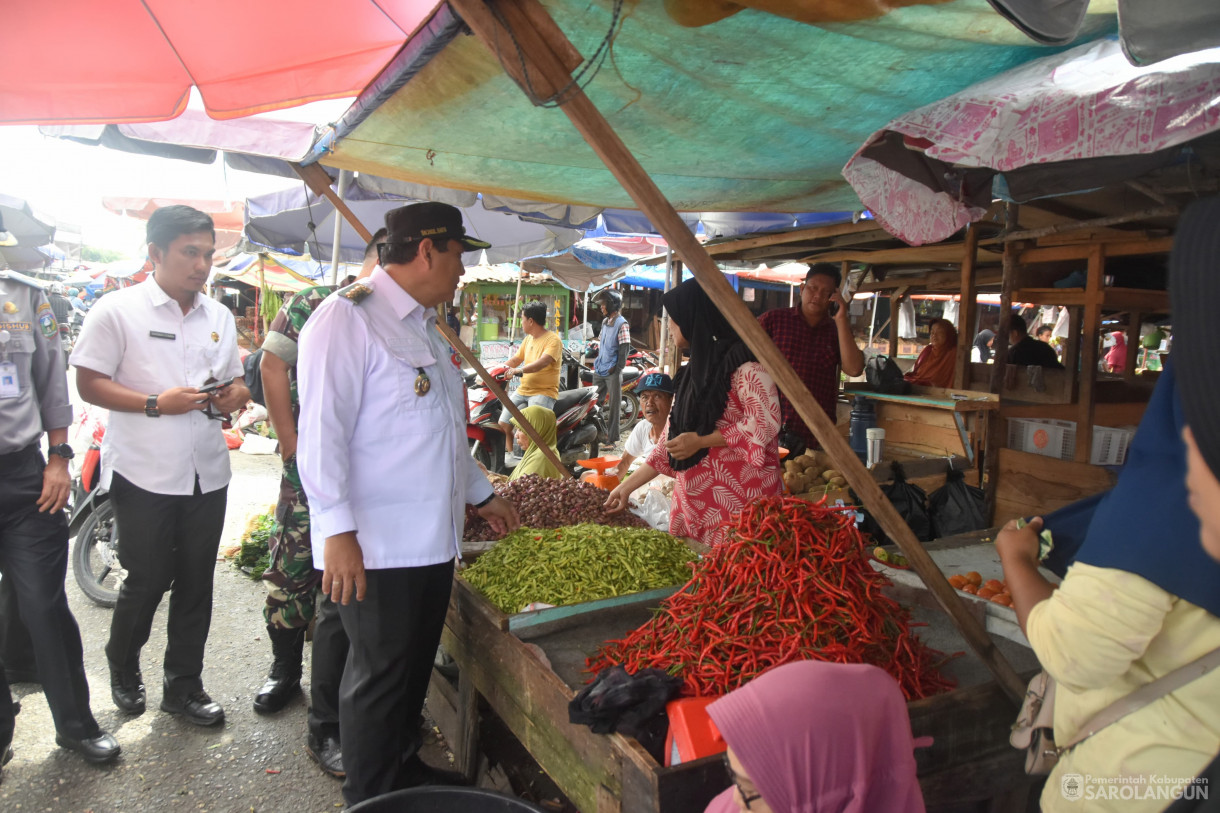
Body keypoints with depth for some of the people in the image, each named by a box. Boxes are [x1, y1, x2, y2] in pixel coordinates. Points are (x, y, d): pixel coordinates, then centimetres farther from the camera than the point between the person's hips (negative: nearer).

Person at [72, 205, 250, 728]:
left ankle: (183, 685, 25)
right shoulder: (119, 310, -6)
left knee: (196, 584, 11)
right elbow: (89, 384, -9)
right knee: (147, 581, 7)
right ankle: (123, 667, 35)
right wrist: (156, 403, -21)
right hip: (144, 474, -5)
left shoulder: (219, 317, 12)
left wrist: (236, 395, -4)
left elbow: (235, 380, 20)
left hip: (207, 473, 5)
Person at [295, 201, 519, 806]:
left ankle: (405, 768, 37)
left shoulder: (424, 326, 17)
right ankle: (370, 798, 23)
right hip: (375, 546, -8)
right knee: (380, 676, 4)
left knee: (416, 666, 19)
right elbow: (321, 429, -18)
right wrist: (337, 530, -21)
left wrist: (480, 495, 28)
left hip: (432, 539, 9)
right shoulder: (347, 317, -12)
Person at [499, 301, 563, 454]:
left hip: (544, 392, -8)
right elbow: (516, 359, 21)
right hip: (523, 390, 8)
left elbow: (542, 362, -28)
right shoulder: (528, 338, 17)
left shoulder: (553, 340, -11)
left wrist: (518, 370, -41)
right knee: (504, 423, -3)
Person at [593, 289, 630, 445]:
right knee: (594, 402, 12)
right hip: (599, 370, 8)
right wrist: (597, 362, 17)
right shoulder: (605, 322, 14)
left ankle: (612, 438, 4)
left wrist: (617, 369, -17)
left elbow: (625, 349, -14)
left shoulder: (621, 324, -11)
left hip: (612, 373, -8)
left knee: (613, 405, -1)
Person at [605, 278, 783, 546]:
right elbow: (673, 440, 18)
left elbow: (765, 422, -18)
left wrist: (701, 442, -13)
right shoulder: (695, 371, 17)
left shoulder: (743, 363, -9)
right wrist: (628, 485, 15)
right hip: (693, 501, 8)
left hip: (740, 498, -8)